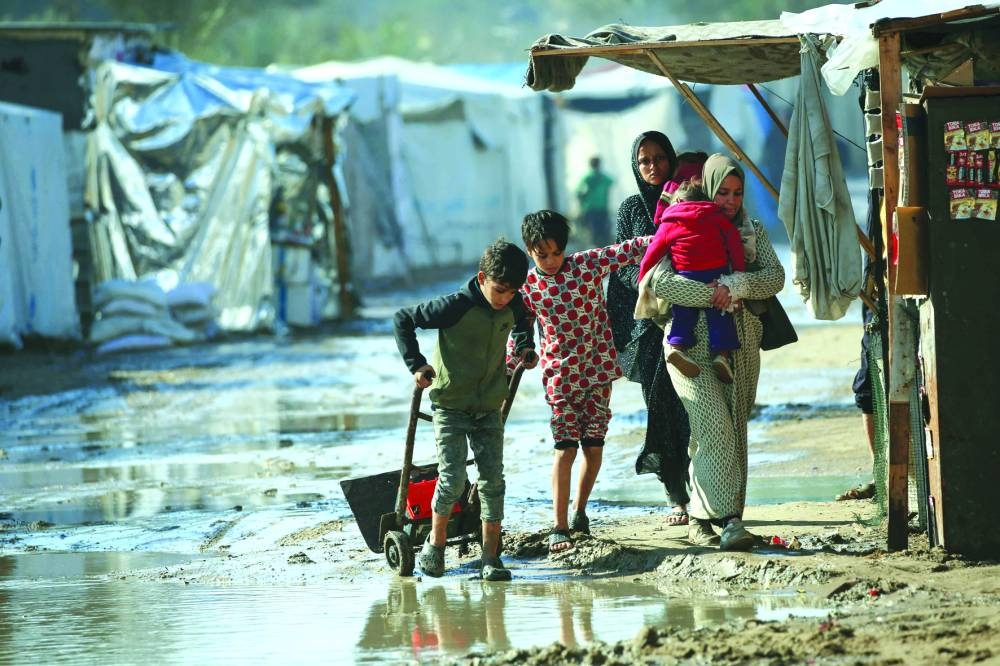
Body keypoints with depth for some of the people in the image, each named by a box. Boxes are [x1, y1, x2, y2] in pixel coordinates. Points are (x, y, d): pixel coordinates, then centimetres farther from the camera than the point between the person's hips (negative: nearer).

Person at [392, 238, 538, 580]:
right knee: (452, 479, -11)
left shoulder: (513, 306, -4)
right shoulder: (457, 306, -20)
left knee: (493, 480, -1)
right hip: (450, 406, -5)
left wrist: (526, 347, 6)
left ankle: (491, 557, 4)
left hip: (489, 408, 5)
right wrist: (416, 363, -18)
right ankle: (435, 545, 12)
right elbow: (403, 319, -11)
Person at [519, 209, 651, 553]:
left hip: (598, 369, 1)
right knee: (565, 447, -8)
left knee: (594, 446, 4)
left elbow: (627, 251, -12)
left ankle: (580, 510, 26)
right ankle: (559, 527, -5)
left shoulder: (587, 264, -6)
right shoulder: (528, 287, -3)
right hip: (560, 375, -1)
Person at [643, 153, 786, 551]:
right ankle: (729, 520, -21)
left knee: (733, 435, 3)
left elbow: (775, 277, 0)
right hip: (695, 348, -5)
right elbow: (660, 281, -13)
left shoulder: (753, 232, 13)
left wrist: (738, 286, -18)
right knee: (716, 430, -16)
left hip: (742, 350, 5)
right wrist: (712, 294, -21)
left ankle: (701, 519, 10)